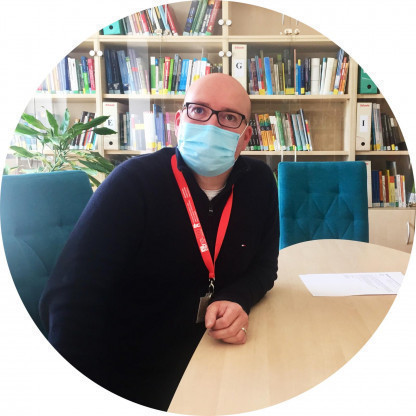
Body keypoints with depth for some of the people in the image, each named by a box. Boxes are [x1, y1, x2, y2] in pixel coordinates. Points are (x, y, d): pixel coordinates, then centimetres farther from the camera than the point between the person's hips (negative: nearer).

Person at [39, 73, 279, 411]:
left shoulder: (259, 183, -1)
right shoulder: (133, 183, -17)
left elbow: (264, 265, 8)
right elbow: (74, 296, -22)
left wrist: (237, 300, -15)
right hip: (130, 375, -4)